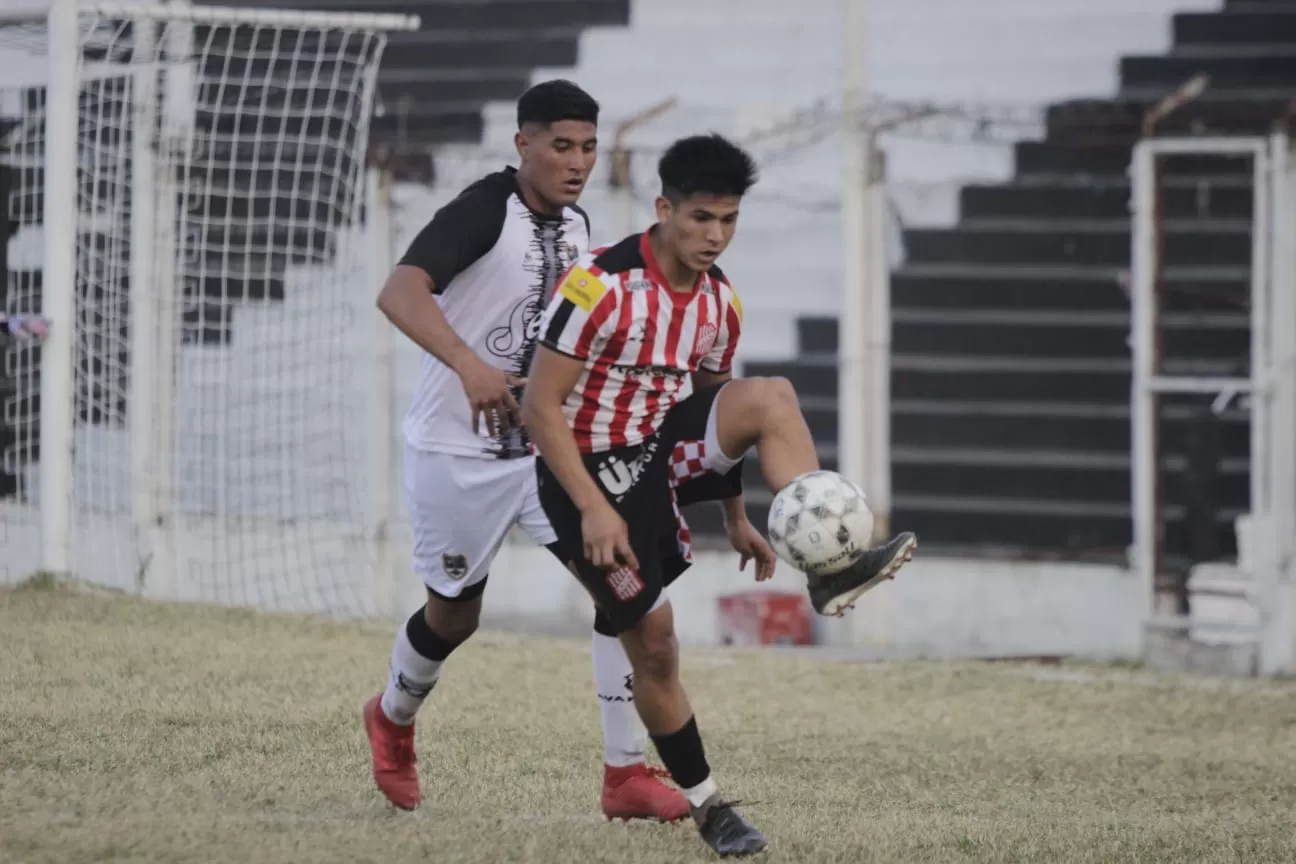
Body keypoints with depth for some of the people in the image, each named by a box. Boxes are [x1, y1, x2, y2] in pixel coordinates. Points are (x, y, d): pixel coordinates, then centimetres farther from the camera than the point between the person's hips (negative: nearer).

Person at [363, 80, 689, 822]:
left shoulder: (577, 226, 4)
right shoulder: (485, 210, -19)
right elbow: (400, 292, -36)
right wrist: (468, 365, -50)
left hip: (545, 446, 5)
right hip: (459, 450, -5)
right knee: (455, 615, 10)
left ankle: (627, 772, -9)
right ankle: (394, 719, 44)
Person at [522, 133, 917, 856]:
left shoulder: (721, 302, 0)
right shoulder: (601, 286, -21)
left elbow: (717, 411, 16)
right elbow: (540, 408, -20)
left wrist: (736, 516, 17)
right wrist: (593, 509, -24)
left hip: (665, 446, 6)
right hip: (593, 469, -6)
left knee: (771, 396, -20)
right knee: (654, 645, -5)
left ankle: (830, 567, -25)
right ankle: (706, 805, 11)